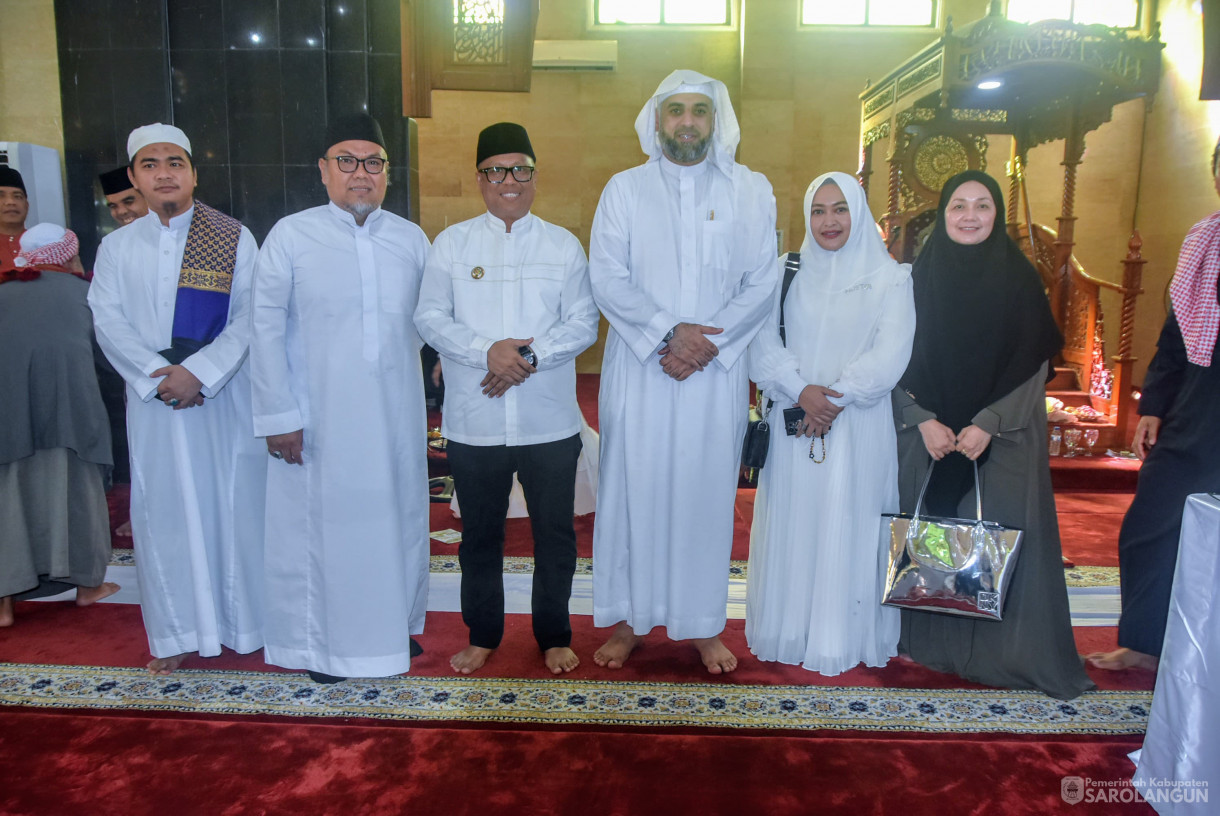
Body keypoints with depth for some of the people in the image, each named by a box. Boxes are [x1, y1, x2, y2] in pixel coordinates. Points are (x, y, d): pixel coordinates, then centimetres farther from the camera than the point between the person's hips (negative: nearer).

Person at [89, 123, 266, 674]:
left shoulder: (235, 238, 1)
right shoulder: (117, 246, 10)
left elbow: (248, 319, -6)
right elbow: (108, 321, 2)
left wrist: (198, 373, -16)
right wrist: (157, 375, -13)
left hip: (223, 393, -2)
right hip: (153, 396, 2)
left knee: (234, 502, 2)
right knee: (164, 508, 6)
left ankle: (244, 622, 17)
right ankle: (179, 633, 18)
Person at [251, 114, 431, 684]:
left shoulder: (412, 240, 5)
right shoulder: (290, 236, -4)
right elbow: (266, 328, -5)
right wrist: (278, 415, -7)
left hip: (396, 416, 3)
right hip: (318, 418, -3)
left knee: (397, 519, 13)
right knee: (320, 523, 7)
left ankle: (396, 626, 33)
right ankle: (323, 642, 26)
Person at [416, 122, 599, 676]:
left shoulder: (563, 245, 7)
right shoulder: (452, 243, 7)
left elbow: (583, 323, 0)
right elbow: (430, 317, 0)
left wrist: (529, 357, -15)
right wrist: (488, 350, -16)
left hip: (550, 422, 0)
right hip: (474, 423, 0)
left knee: (555, 534, 8)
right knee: (479, 534, 12)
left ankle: (554, 637, 27)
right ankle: (483, 635, 31)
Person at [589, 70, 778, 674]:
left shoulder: (751, 191, 8)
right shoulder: (624, 189, 6)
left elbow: (762, 284, 0)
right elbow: (606, 279, -4)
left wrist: (705, 341, -12)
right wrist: (668, 333, -15)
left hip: (717, 371, 1)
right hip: (638, 368, 0)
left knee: (708, 491, 6)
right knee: (633, 486, 3)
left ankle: (702, 625, 21)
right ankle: (628, 619, 19)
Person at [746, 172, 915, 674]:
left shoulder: (890, 278, 3)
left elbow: (889, 355, -6)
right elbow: (764, 343, -1)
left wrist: (836, 397, -14)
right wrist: (802, 391, -15)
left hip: (859, 426, -1)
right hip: (793, 422, 2)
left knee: (848, 530, 1)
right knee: (792, 524, 5)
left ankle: (845, 639, 14)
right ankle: (788, 633, 19)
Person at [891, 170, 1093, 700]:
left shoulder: (1018, 279, 1)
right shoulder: (919, 277, 3)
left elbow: (1033, 364, -3)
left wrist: (988, 424, -14)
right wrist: (923, 421, -12)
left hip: (1003, 436, -1)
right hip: (925, 432, 1)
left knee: (1000, 532, -2)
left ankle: (1002, 651, 12)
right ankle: (929, 640, 18)